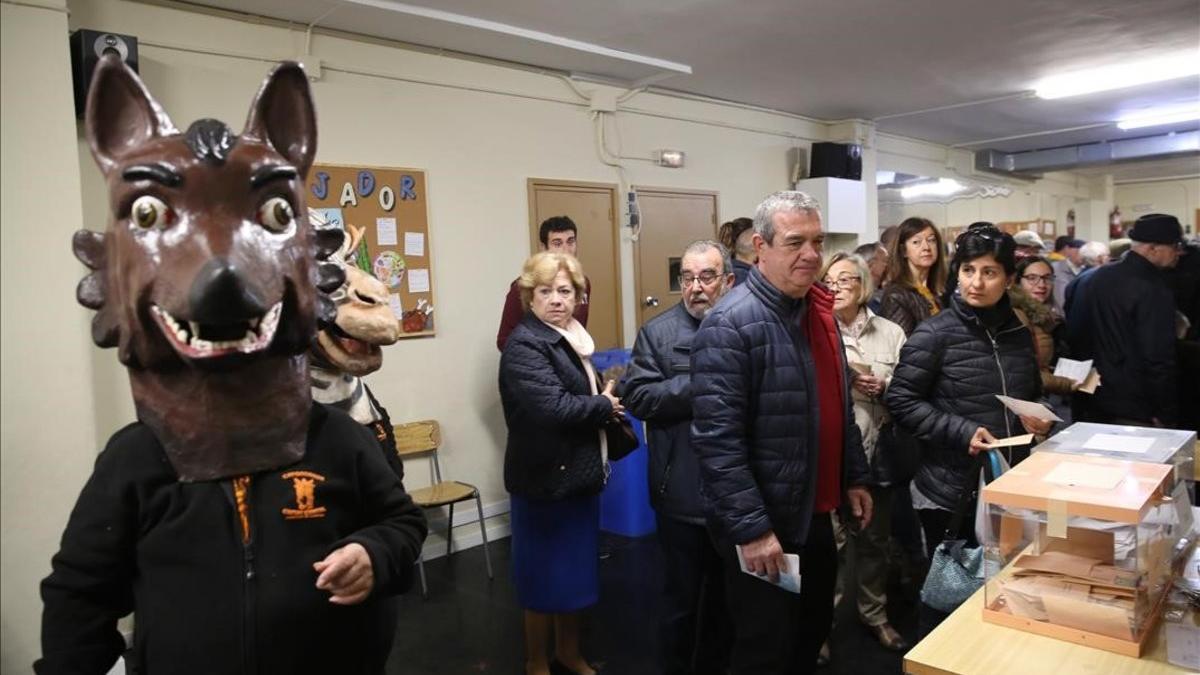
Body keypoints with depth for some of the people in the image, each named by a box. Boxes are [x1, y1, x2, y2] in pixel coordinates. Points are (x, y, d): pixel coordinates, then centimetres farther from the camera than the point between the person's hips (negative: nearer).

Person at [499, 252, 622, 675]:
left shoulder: (571, 338, 10)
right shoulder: (524, 345, -18)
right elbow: (554, 407, -29)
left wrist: (606, 400, 0)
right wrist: (605, 405, -14)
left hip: (578, 474, 8)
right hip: (546, 478, -8)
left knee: (577, 568, 19)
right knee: (546, 573, 7)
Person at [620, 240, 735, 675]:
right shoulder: (658, 332, -4)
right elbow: (636, 397, -13)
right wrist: (701, 385, -19)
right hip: (684, 492, -3)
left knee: (729, 592, 21)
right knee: (682, 595, 12)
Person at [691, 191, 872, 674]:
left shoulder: (819, 311, 7)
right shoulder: (730, 325, -22)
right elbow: (717, 439, -25)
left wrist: (854, 478, 16)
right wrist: (751, 528, -25)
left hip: (815, 513, 8)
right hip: (762, 524, -8)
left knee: (812, 635, 24)